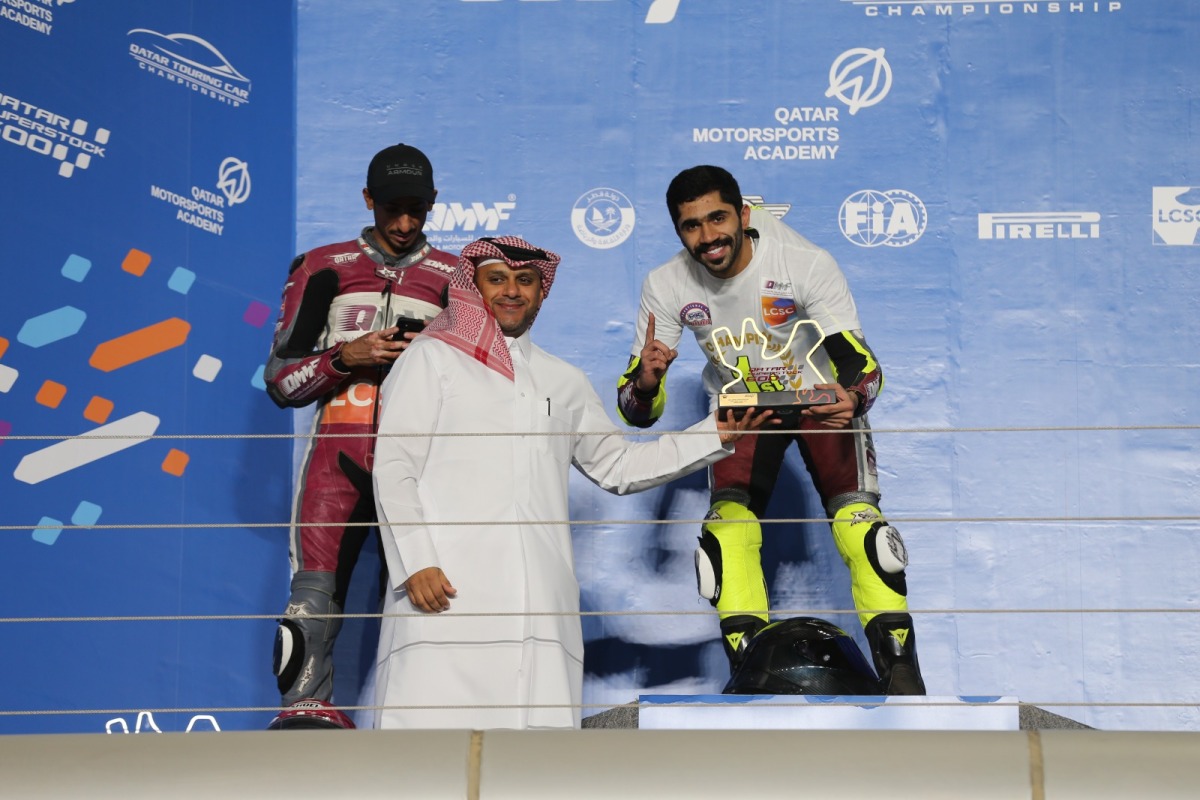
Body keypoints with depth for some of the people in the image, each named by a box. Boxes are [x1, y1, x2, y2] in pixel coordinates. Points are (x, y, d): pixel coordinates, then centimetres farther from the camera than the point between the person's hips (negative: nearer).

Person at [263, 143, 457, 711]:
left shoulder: (455, 281, 13)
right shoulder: (324, 271, 11)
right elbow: (279, 380, 8)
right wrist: (346, 356, -9)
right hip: (340, 456, -1)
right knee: (314, 598, -12)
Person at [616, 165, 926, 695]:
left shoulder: (807, 264, -27)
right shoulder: (666, 286, -18)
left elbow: (859, 361, -25)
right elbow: (638, 413, -15)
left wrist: (853, 398, -49)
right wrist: (645, 382, -39)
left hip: (822, 397, -2)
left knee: (858, 521, -18)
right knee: (728, 526, -17)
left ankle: (900, 671, -8)